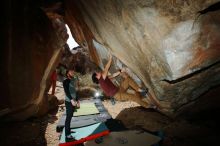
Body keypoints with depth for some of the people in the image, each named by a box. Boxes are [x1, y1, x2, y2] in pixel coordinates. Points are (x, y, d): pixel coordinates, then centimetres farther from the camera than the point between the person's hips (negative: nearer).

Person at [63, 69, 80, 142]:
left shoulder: (72, 81, 15)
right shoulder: (66, 81, -9)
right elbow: (67, 91, -20)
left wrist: (77, 101, 18)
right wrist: (71, 100, -29)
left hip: (73, 101, 8)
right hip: (69, 102, -8)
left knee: (70, 117, 16)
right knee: (68, 118, -4)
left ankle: (68, 130, 30)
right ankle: (67, 136, 1)